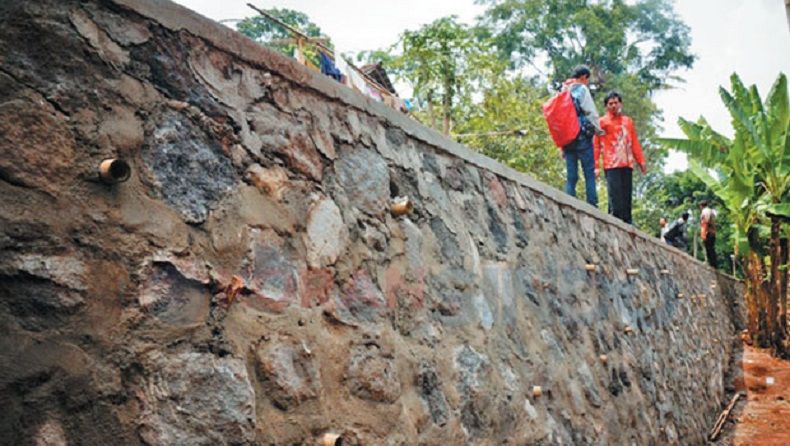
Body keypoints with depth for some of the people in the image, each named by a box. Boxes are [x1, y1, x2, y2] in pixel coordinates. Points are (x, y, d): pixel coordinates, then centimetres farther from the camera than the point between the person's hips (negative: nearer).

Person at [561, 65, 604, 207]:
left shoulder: (563, 91, 18)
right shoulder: (582, 89, -1)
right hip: (582, 136, -6)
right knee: (589, 174, -4)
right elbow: (591, 113, -7)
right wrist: (599, 130, 8)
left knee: (571, 177, 6)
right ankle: (592, 206, -9)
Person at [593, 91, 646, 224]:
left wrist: (640, 161, 13)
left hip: (627, 164, 4)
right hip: (611, 165, -4)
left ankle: (627, 221, 8)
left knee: (627, 195, 4)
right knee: (615, 195, -11)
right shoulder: (602, 122, 7)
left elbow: (635, 143, 21)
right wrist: (596, 166, -7)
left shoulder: (628, 121, 20)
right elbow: (596, 145, 1)